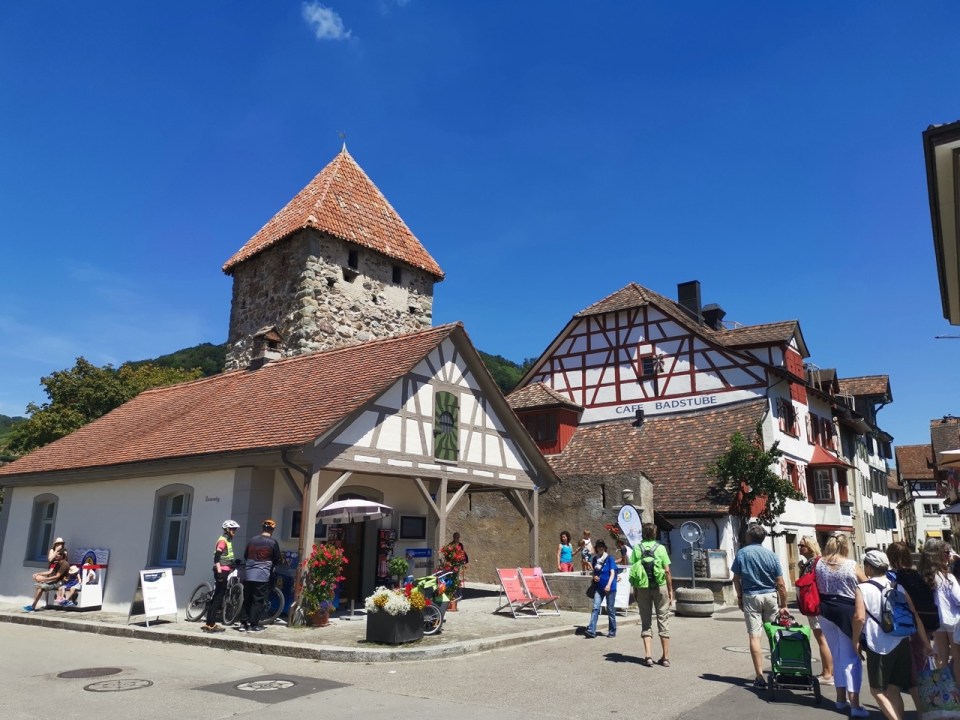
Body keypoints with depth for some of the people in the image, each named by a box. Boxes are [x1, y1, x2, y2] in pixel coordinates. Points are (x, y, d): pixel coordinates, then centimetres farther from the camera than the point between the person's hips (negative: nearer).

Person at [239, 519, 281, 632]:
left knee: (247, 599, 12)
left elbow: (245, 556, 17)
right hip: (262, 575, -5)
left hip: (248, 574, 5)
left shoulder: (252, 540, 8)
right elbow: (278, 559, 0)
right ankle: (253, 625, 3)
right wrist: (271, 564, 20)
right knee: (258, 600, 1)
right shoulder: (273, 542, -7)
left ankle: (244, 623, 15)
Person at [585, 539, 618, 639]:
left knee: (610, 610, 5)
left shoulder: (610, 559, -4)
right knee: (595, 608, -7)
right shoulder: (595, 559, 9)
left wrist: (609, 584, -25)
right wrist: (594, 577, -3)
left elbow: (612, 573, -12)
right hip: (599, 587, 4)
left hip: (610, 588, -3)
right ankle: (591, 630, -12)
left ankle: (612, 631, 18)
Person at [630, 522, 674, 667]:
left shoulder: (636, 549, -2)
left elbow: (633, 572, -2)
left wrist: (635, 590, 7)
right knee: (663, 621, 9)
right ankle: (666, 657, 12)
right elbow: (667, 571, -5)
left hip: (643, 588, 1)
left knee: (646, 622, 9)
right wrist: (671, 590, 3)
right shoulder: (660, 548, -4)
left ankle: (648, 656, 1)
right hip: (660, 587, -1)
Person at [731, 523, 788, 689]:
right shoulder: (771, 555, -1)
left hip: (751, 597, -2)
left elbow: (736, 579, -1)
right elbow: (780, 584, -2)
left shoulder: (742, 553, -3)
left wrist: (739, 597, 13)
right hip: (770, 596, 2)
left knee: (754, 636, -2)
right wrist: (783, 605, 5)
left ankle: (759, 676, -4)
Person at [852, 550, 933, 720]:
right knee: (893, 689, 16)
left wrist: (856, 641, -2)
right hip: (901, 644, 5)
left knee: (877, 689, 8)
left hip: (878, 647, -5)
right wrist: (926, 643, 12)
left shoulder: (863, 588, -8)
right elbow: (915, 616, 3)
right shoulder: (899, 586, 5)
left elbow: (859, 617, -16)